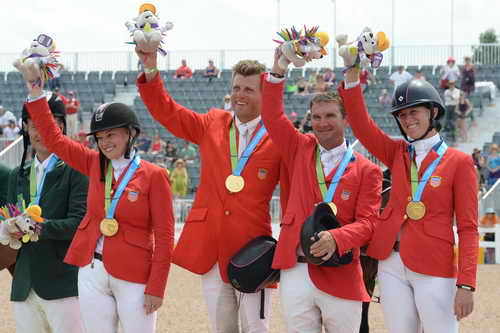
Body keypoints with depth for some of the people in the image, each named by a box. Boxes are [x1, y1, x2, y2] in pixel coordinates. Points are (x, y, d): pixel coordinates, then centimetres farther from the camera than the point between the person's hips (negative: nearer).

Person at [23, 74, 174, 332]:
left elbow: (164, 235, -8)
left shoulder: (153, 175, -7)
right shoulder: (95, 164, 8)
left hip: (133, 276, -5)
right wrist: (35, 94, 8)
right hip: (92, 272, 5)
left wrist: (156, 287, -13)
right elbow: (53, 139, 13)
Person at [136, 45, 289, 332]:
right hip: (210, 249, 4)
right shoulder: (212, 125, 10)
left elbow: (291, 197, -3)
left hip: (253, 251, -4)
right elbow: (165, 111, 10)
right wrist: (151, 71, -5)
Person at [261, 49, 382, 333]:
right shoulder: (301, 150, 12)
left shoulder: (367, 171, 2)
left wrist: (335, 238, -25)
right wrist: (278, 72, -9)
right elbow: (273, 117, 2)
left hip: (340, 276, -2)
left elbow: (366, 223, -6)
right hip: (295, 274, 2)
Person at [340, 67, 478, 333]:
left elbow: (468, 228, -7)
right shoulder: (398, 153, 11)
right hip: (392, 265, 5)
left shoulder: (459, 162, -3)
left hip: (434, 269, -5)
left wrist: (466, 285, -15)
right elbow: (361, 125, -3)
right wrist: (351, 75, -16)